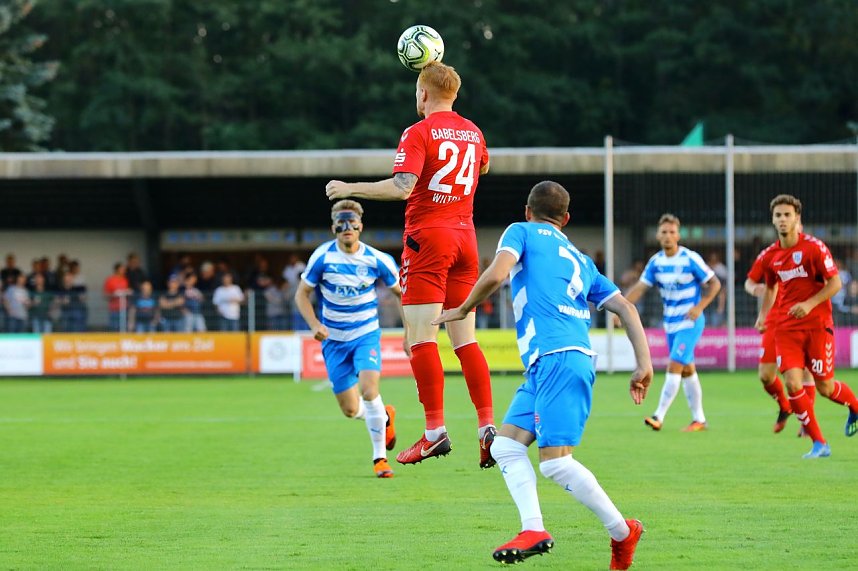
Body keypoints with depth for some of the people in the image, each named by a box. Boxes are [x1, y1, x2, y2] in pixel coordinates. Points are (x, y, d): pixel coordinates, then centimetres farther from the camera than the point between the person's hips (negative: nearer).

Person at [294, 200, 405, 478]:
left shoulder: (376, 259, -10)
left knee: (368, 388, -26)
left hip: (366, 334, -1)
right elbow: (302, 294, 0)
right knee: (351, 410, 2)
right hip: (334, 339, 1)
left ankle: (380, 457, -10)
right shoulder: (323, 257, -10)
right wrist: (314, 324, -15)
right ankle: (384, 417, 39)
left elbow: (401, 291, 5)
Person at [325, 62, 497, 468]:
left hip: (428, 236, -7)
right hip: (465, 237, 7)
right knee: (464, 339, 8)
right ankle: (487, 425, 0)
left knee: (421, 338, -6)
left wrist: (350, 189, -12)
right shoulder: (472, 132, 12)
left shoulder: (419, 133, -9)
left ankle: (435, 430, -13)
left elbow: (402, 187, -21)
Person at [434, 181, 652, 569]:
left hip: (556, 358, -8)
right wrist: (643, 364, 18)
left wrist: (462, 310, 7)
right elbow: (626, 308, 21)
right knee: (506, 446, 6)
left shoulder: (522, 232, 11)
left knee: (555, 461, -12)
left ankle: (622, 532, -5)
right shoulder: (580, 260, 28)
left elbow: (495, 275, -8)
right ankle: (533, 530, -8)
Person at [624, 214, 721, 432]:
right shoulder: (656, 262, 2)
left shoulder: (690, 259, -13)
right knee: (687, 370, 11)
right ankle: (699, 419, 20)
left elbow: (714, 284, -7)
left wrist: (699, 307, -19)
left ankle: (659, 417, -17)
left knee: (674, 366, -15)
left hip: (690, 322, -6)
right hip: (671, 323, 6)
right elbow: (640, 287, -1)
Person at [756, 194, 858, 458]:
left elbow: (835, 283, -10)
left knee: (825, 387, 2)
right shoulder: (770, 256, 5)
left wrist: (810, 304, -21)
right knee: (792, 383, -12)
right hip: (786, 327, 4)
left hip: (817, 325, -4)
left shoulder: (814, 247, -10)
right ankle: (819, 443, -1)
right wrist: (763, 315, 8)